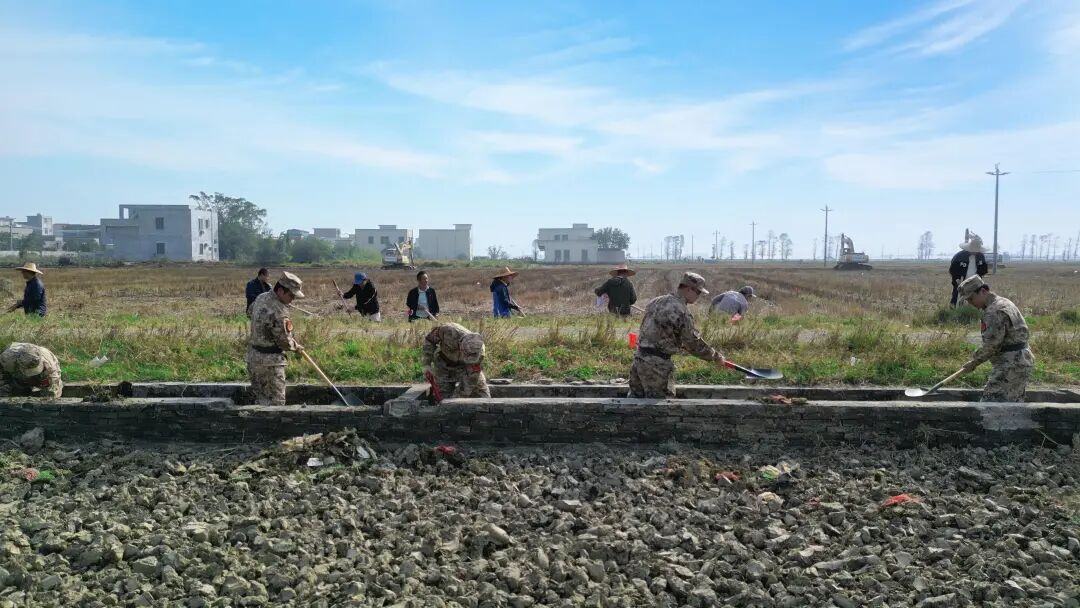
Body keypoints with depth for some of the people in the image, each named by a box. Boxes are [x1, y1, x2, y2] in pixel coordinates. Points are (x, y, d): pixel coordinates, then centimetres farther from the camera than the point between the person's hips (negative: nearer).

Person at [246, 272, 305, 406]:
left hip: (253, 355, 9)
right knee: (276, 402, -2)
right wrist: (296, 347, 3)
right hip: (270, 360, -9)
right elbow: (284, 340, -16)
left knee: (260, 397, 16)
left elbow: (251, 310, 27)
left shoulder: (261, 297, 4)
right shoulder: (279, 313, -24)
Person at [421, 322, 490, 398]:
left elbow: (471, 380, -28)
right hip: (444, 363, 0)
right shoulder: (447, 331, -38)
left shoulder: (477, 349, -35)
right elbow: (429, 340, -15)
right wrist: (427, 364, -19)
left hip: (464, 366, 0)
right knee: (444, 395, -4)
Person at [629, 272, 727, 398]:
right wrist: (716, 356, 6)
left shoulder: (656, 301, 10)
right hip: (657, 364, -8)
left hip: (639, 358, 8)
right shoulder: (682, 312, -15)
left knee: (636, 397, 16)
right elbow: (694, 343, -9)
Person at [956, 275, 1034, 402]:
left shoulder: (995, 310, -18)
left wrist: (974, 362, -8)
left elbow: (991, 344, -20)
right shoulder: (1003, 302, 16)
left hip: (1011, 365, -11)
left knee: (990, 400, -11)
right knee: (1013, 403, 16)